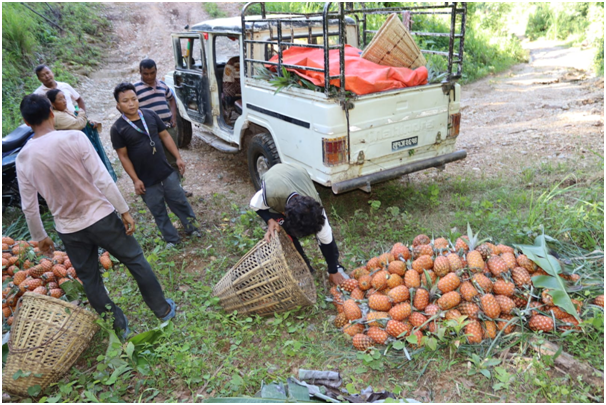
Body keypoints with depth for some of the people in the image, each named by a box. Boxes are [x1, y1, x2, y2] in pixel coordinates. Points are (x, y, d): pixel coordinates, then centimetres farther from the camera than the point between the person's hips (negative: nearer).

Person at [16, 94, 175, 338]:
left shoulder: (23, 159, -4)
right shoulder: (74, 138, -15)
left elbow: (29, 207, 3)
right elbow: (102, 179, -18)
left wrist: (39, 237, 17)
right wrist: (124, 210, -9)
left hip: (69, 230, 3)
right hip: (101, 217, -3)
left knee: (90, 281, 19)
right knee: (136, 261, 15)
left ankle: (119, 327, 32)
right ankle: (163, 310, 27)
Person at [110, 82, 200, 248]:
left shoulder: (150, 115, -3)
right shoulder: (117, 128, -12)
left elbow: (165, 136, 5)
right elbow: (123, 157, -9)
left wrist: (178, 157, 2)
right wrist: (135, 180, -11)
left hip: (166, 172, 3)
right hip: (146, 180, -3)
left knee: (180, 201, 15)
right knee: (158, 211, 11)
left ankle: (190, 226, 36)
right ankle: (172, 239, 26)